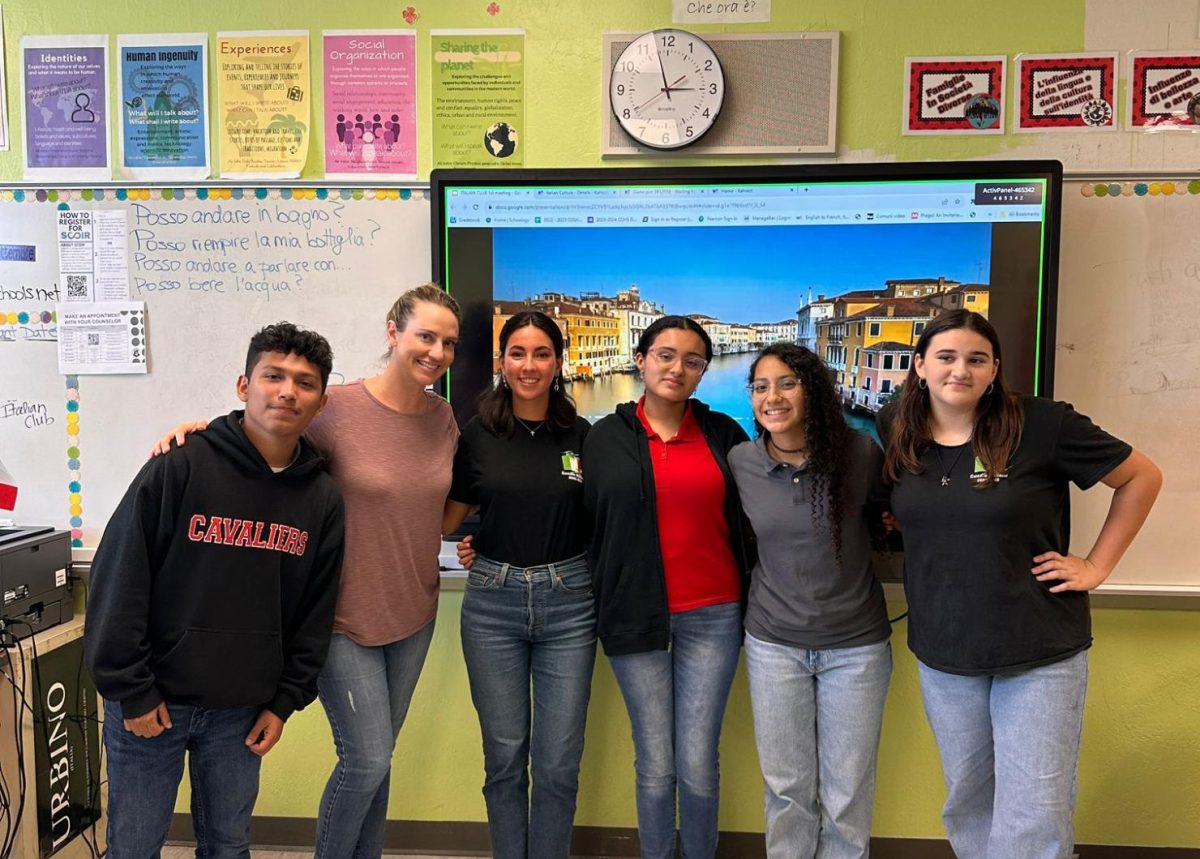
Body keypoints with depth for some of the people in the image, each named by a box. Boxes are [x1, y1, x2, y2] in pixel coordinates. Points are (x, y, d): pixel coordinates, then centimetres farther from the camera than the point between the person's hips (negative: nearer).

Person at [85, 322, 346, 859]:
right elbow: (118, 583, -12)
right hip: (151, 703, -3)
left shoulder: (323, 499, -1)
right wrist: (131, 692, -11)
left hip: (243, 711, 3)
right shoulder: (179, 469, -13)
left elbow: (315, 612, 6)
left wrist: (286, 701, 4)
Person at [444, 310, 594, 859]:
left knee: (558, 763, 6)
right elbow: (450, 516, 10)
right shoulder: (477, 434, 0)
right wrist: (473, 547, -6)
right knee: (505, 758, 11)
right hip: (493, 600, 0)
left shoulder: (582, 436, 1)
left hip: (567, 602, 0)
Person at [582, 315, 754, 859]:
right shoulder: (605, 438, 2)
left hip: (712, 615, 1)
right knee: (655, 766, 7)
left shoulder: (723, 434, 4)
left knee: (697, 766, 5)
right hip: (636, 616, 0)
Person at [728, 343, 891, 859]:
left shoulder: (859, 453, -12)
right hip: (773, 642, 1)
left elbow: (886, 513, 7)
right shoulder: (740, 461, -6)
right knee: (786, 788, 13)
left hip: (856, 643, -1)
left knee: (847, 794, 12)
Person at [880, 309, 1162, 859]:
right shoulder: (899, 437, -1)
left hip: (1040, 652, -4)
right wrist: (905, 524, 0)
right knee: (966, 802, 17)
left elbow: (1142, 477, -4)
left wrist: (1096, 566, -6)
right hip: (942, 654, 4)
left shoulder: (1042, 424, -13)